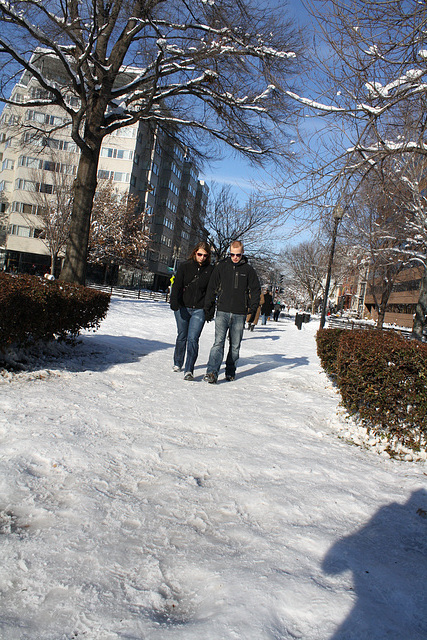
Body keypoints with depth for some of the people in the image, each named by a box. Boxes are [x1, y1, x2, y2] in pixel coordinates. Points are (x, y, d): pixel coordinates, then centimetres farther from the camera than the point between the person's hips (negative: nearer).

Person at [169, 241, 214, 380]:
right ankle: (177, 363, 34)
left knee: (193, 338, -12)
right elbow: (177, 284, -6)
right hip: (182, 307, 1)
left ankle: (189, 370, -11)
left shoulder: (210, 270, 4)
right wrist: (174, 301, -21)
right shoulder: (185, 266, 2)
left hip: (199, 309, -1)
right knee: (182, 336, 13)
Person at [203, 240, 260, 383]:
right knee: (219, 342, -12)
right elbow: (212, 287, 10)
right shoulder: (221, 266, 7)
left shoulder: (248, 269, 6)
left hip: (239, 314, 1)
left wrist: (253, 308, -3)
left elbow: (255, 290, 9)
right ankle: (212, 372, -16)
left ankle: (230, 371, 20)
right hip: (222, 312, -1)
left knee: (235, 345, 7)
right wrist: (208, 308, 5)